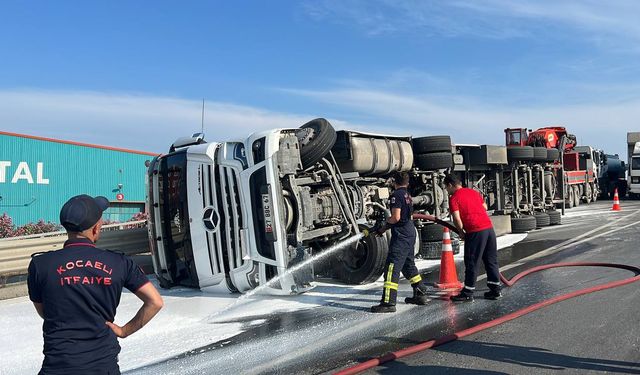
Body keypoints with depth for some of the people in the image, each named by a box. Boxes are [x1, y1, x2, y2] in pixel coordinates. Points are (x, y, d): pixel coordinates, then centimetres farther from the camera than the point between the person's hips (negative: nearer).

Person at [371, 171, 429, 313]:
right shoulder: (407, 195, 15)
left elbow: (396, 218, -20)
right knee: (409, 265, 23)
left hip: (401, 236, -10)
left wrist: (387, 222, 2)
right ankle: (420, 294, 32)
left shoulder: (396, 195, -12)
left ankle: (388, 302, -15)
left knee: (392, 267, -12)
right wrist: (383, 229, 17)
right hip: (410, 234, 10)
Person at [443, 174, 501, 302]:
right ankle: (495, 290, 21)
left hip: (475, 231, -7)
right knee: (491, 260, 15)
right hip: (489, 227, 7)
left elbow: (457, 219, -11)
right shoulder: (474, 192, 17)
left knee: (471, 263, 1)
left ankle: (467, 293, 8)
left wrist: (461, 232, 3)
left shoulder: (454, 198, -5)